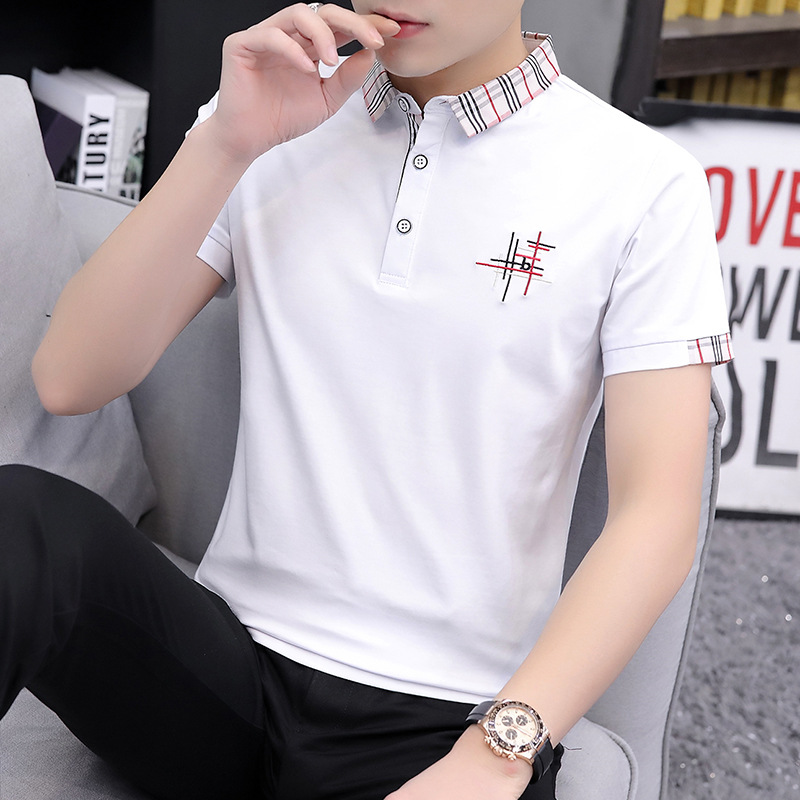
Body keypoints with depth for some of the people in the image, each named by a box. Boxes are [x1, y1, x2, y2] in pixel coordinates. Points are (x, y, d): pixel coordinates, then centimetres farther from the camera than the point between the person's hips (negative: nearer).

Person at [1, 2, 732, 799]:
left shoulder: (642, 184, -4)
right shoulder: (269, 119, 5)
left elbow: (657, 512, -9)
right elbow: (69, 382, -2)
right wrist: (226, 146, -12)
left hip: (446, 720, 0)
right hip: (224, 665, 1)